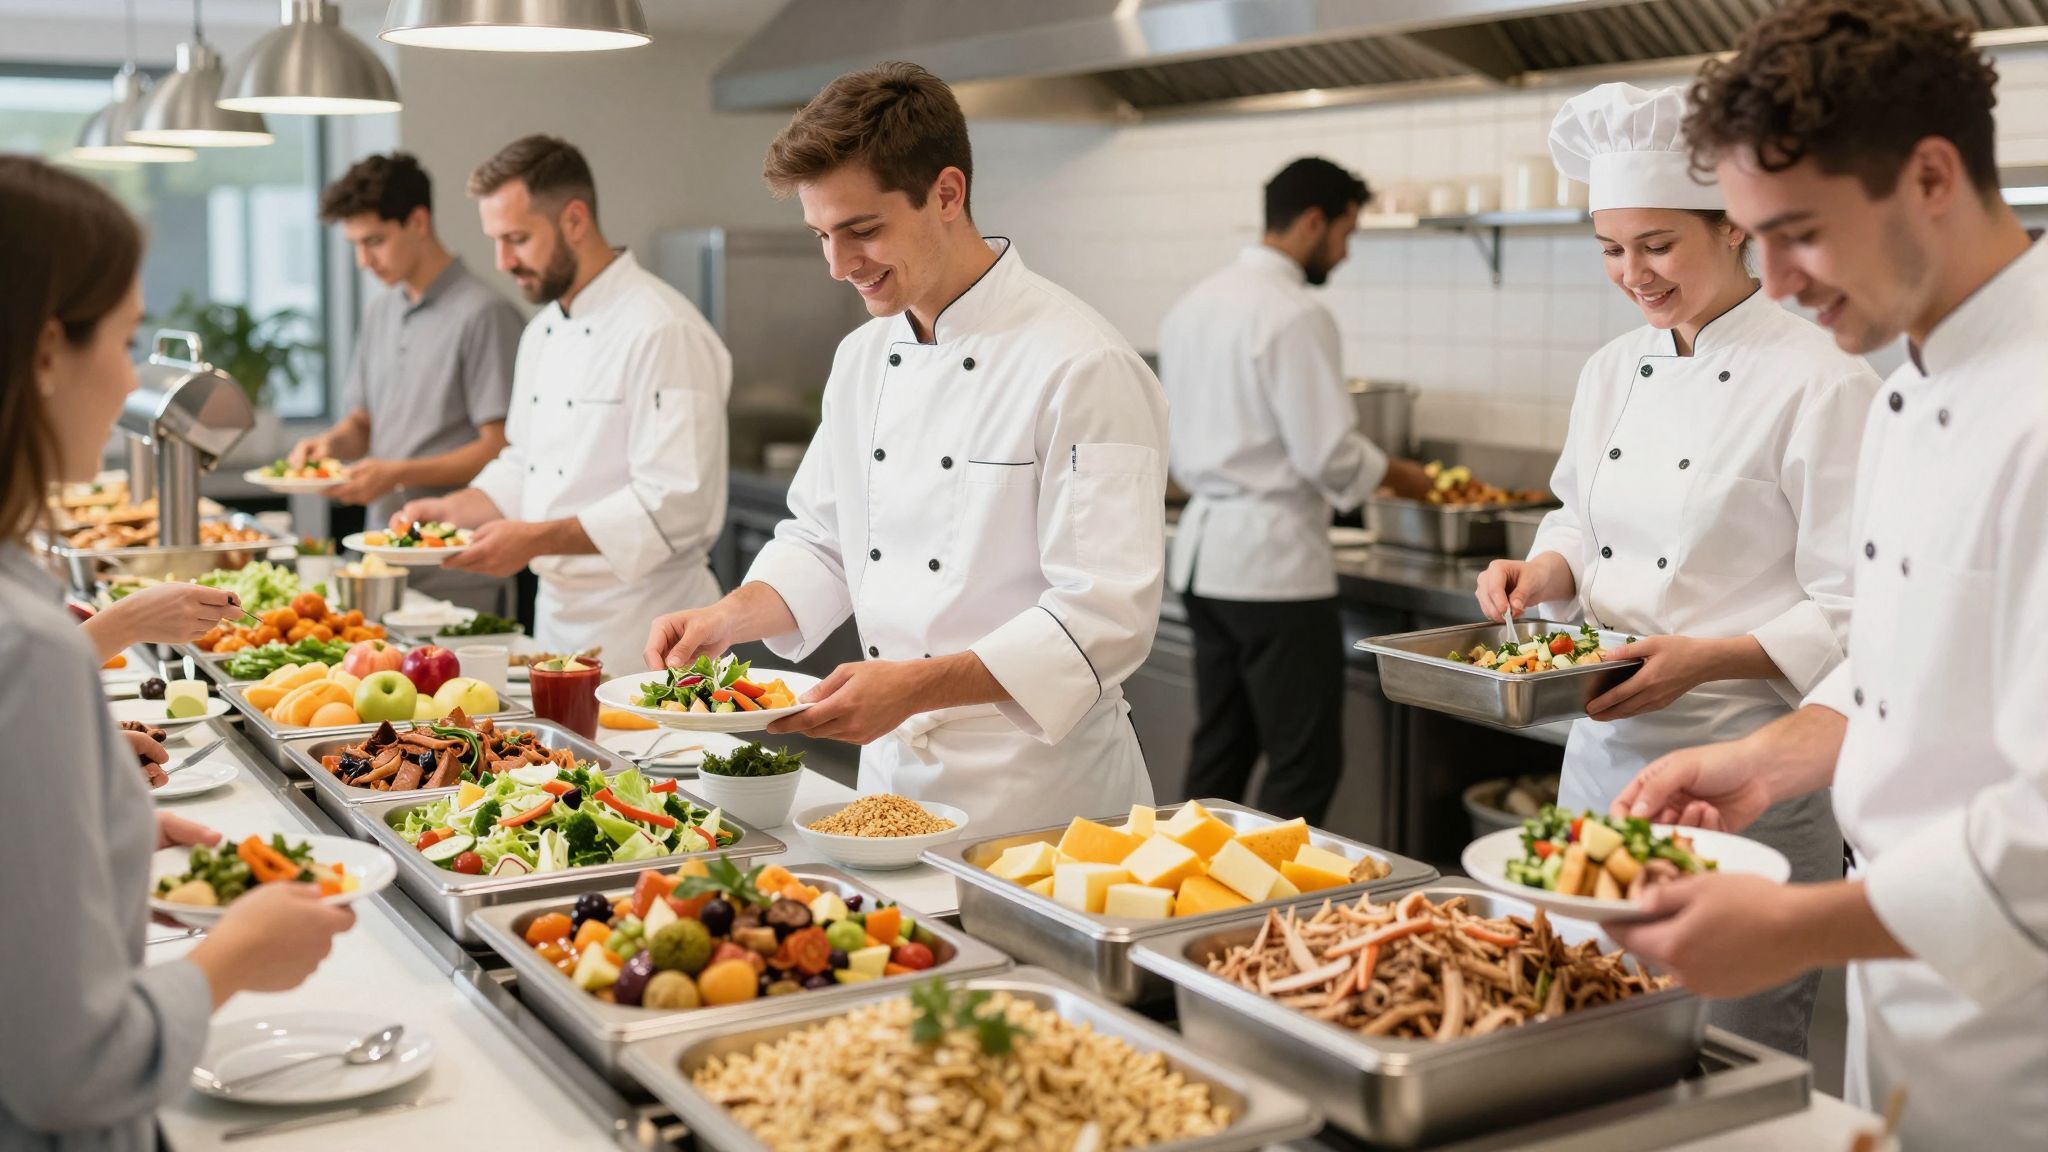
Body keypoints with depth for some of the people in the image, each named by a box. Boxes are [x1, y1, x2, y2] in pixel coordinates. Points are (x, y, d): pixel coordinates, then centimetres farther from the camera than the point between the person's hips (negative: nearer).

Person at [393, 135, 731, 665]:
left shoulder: (663, 331, -18)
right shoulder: (543, 332, 12)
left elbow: (673, 505, -24)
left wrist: (538, 538, -25)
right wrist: (452, 510, 4)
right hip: (557, 615, 8)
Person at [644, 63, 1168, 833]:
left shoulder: (1082, 367, -18)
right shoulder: (863, 357, 7)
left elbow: (1103, 617, -23)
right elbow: (822, 542, 16)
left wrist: (917, 686, -31)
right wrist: (730, 616, -3)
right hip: (891, 774, 7)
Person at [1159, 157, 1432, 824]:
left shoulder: (1196, 302, 12)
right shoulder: (1296, 314, -15)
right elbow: (1330, 456, -18)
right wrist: (1398, 477, -1)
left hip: (1201, 550, 9)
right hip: (1273, 560, -9)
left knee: (1218, 753, 15)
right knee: (1306, 766, -1)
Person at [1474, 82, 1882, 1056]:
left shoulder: (1824, 384, -13)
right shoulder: (1612, 371, 8)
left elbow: (1854, 613, -14)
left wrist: (1709, 659, -25)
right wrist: (1547, 572, -1)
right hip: (1605, 749, 7)